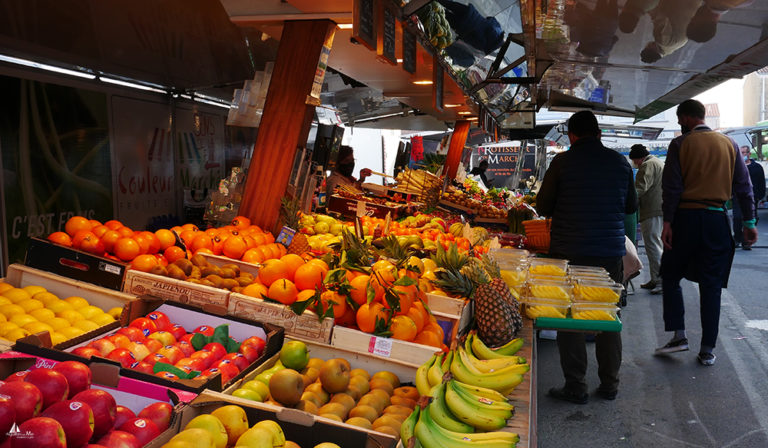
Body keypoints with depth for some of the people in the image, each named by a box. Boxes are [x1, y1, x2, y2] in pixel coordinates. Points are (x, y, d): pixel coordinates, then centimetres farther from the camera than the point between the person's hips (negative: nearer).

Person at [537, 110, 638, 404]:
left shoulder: (562, 162, -7)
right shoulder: (620, 163, 3)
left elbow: (543, 207, -2)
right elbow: (631, 206, 13)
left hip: (569, 251, -3)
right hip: (611, 251, 3)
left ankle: (575, 388, 10)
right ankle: (609, 384, 24)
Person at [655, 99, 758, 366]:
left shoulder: (680, 144, -2)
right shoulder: (729, 144, 8)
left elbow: (671, 186, -8)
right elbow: (743, 185, 7)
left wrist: (667, 222, -9)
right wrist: (749, 221, 11)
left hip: (686, 217, -3)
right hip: (717, 219, 3)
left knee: (670, 277, 12)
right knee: (711, 285, 6)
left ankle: (679, 336, 6)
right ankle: (707, 350, 9)